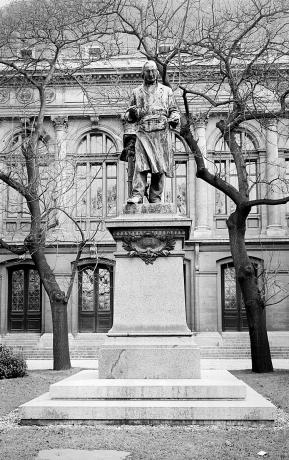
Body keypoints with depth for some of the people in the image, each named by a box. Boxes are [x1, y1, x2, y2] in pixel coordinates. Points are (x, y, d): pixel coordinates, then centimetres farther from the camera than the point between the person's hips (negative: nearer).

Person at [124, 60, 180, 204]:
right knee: (140, 165, -15)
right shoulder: (136, 92, 18)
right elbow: (128, 117, 20)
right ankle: (137, 195, -22)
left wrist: (174, 119, -5)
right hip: (143, 133, -1)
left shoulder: (166, 91, 18)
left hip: (162, 133, 1)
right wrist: (132, 114, -4)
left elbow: (173, 110, 18)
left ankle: (155, 197, 4)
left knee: (159, 166, -2)